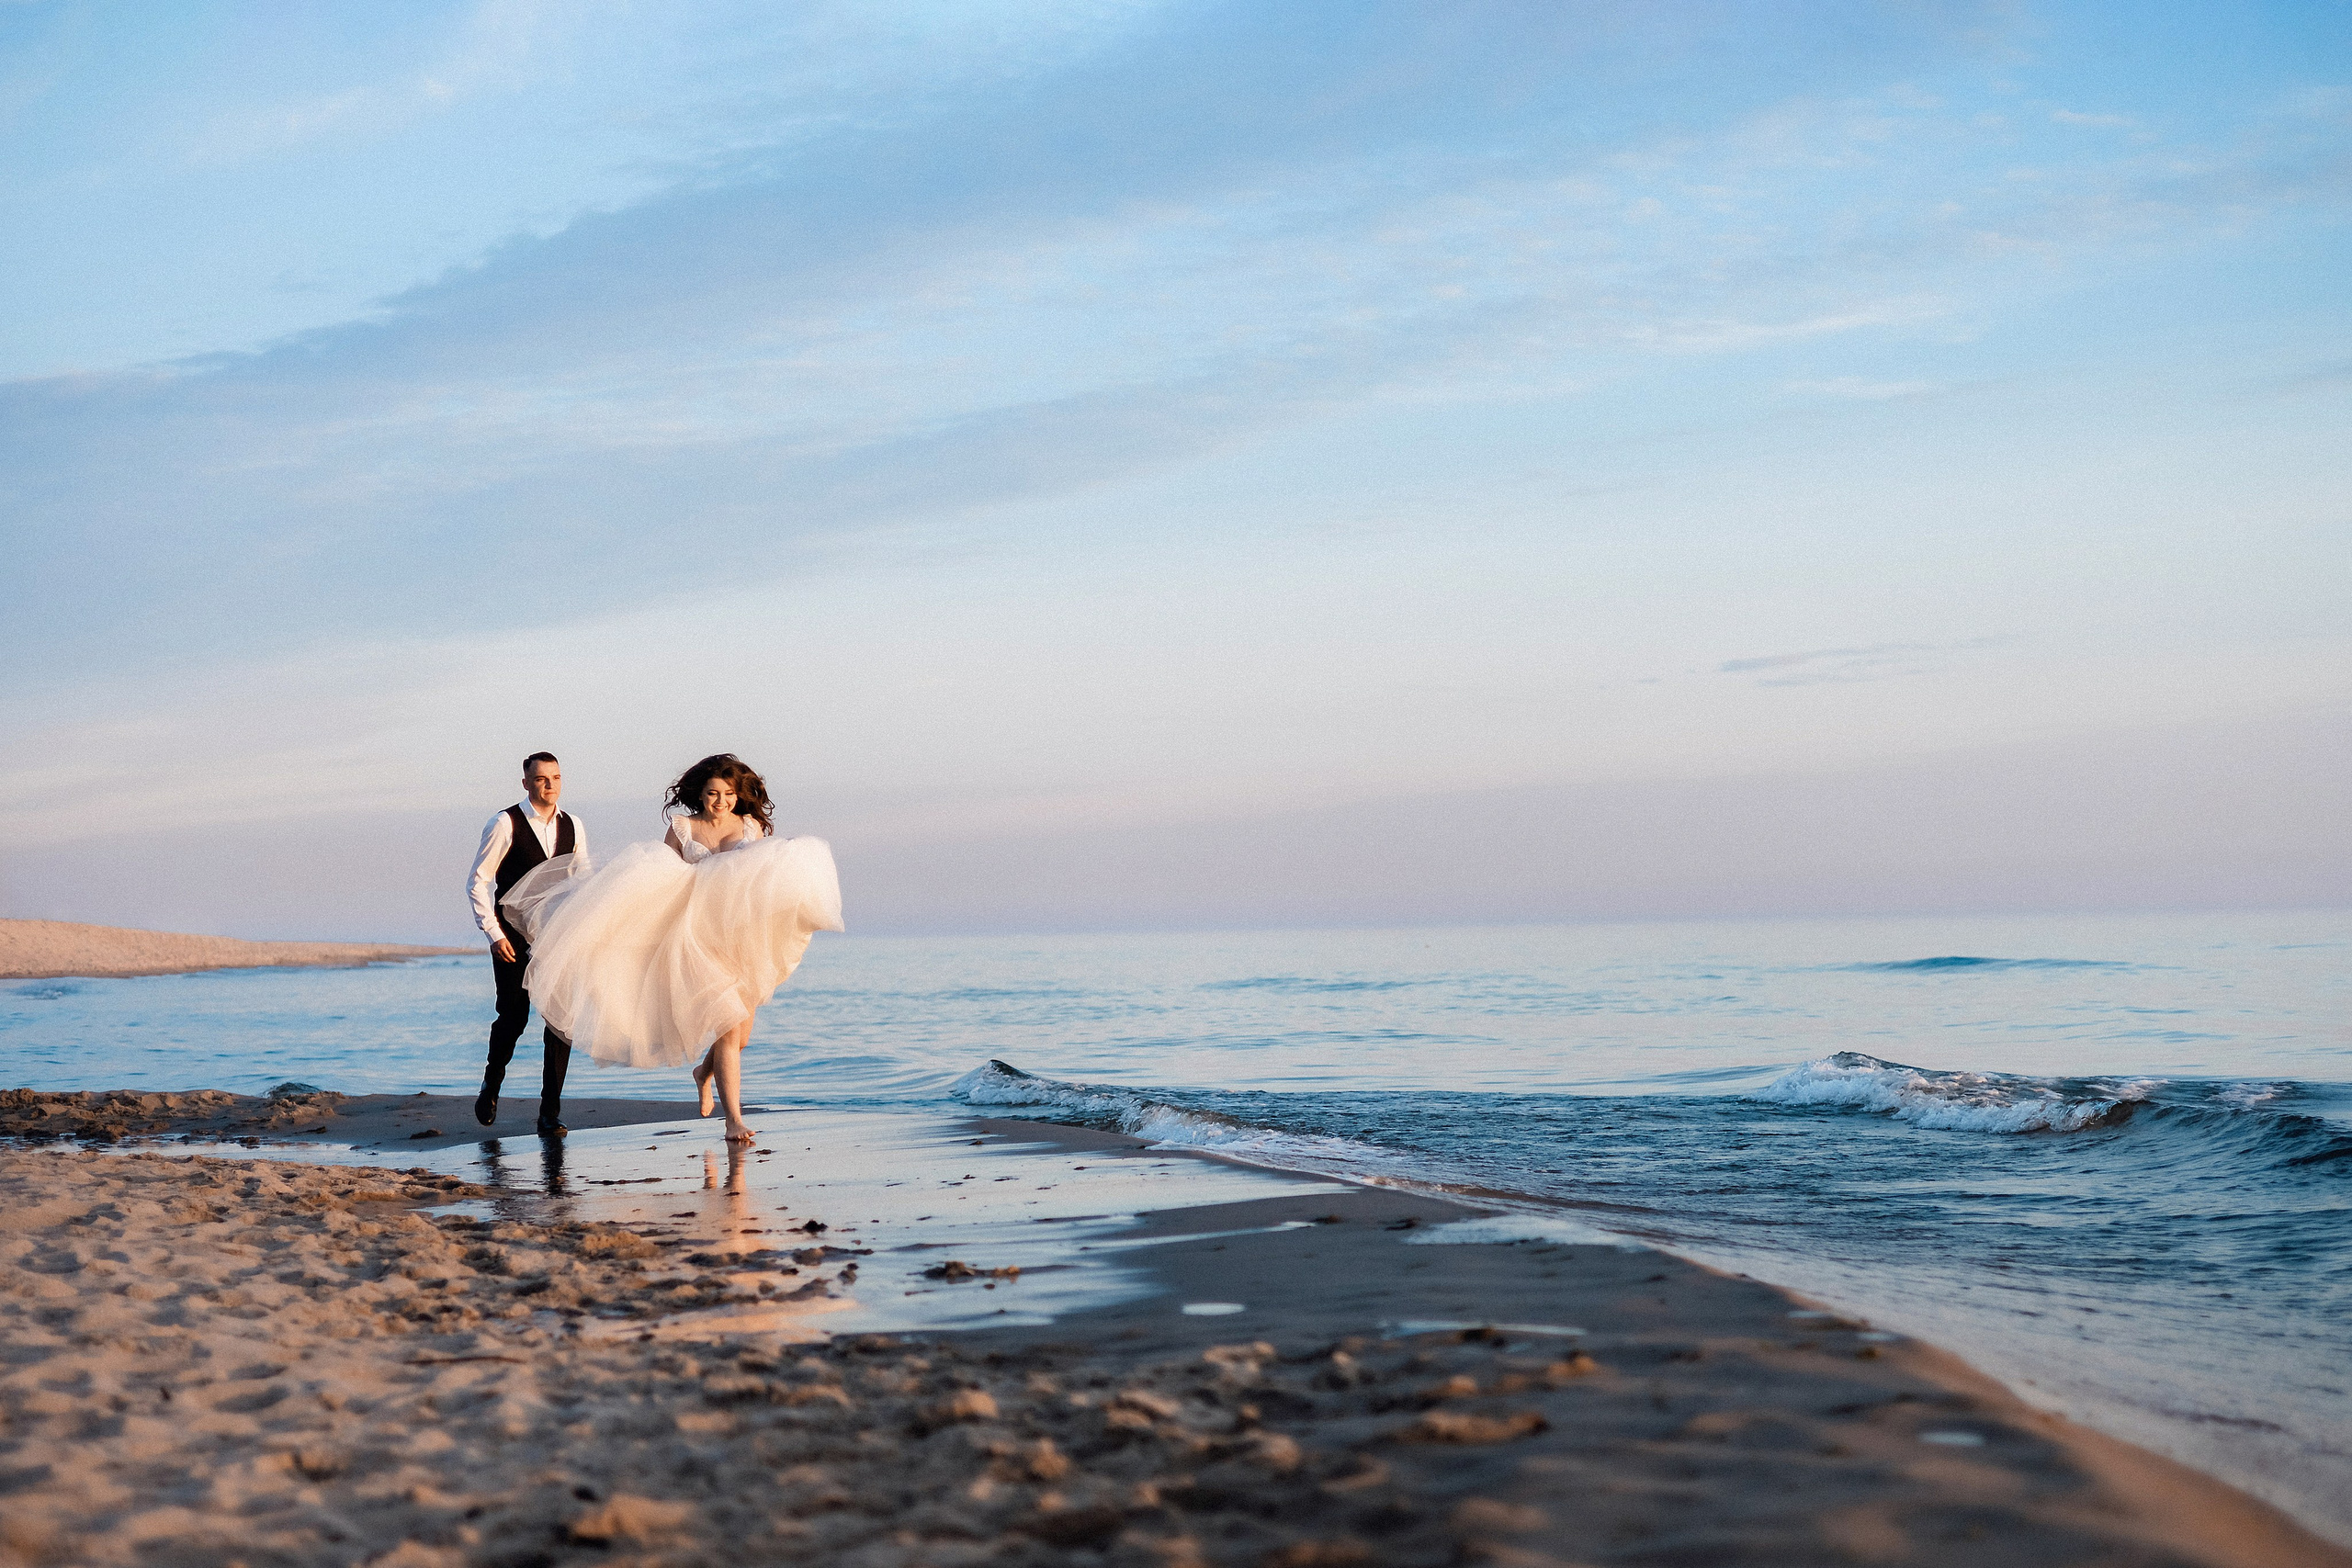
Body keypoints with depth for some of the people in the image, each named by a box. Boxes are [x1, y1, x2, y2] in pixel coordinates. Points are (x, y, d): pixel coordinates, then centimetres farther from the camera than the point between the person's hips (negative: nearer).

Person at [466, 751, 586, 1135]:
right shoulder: (505, 824, -5)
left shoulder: (573, 827, 8)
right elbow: (477, 882, -4)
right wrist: (493, 933, -10)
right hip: (513, 939, -3)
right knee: (513, 1017, -2)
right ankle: (491, 1085, 30)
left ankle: (550, 1113, 1)